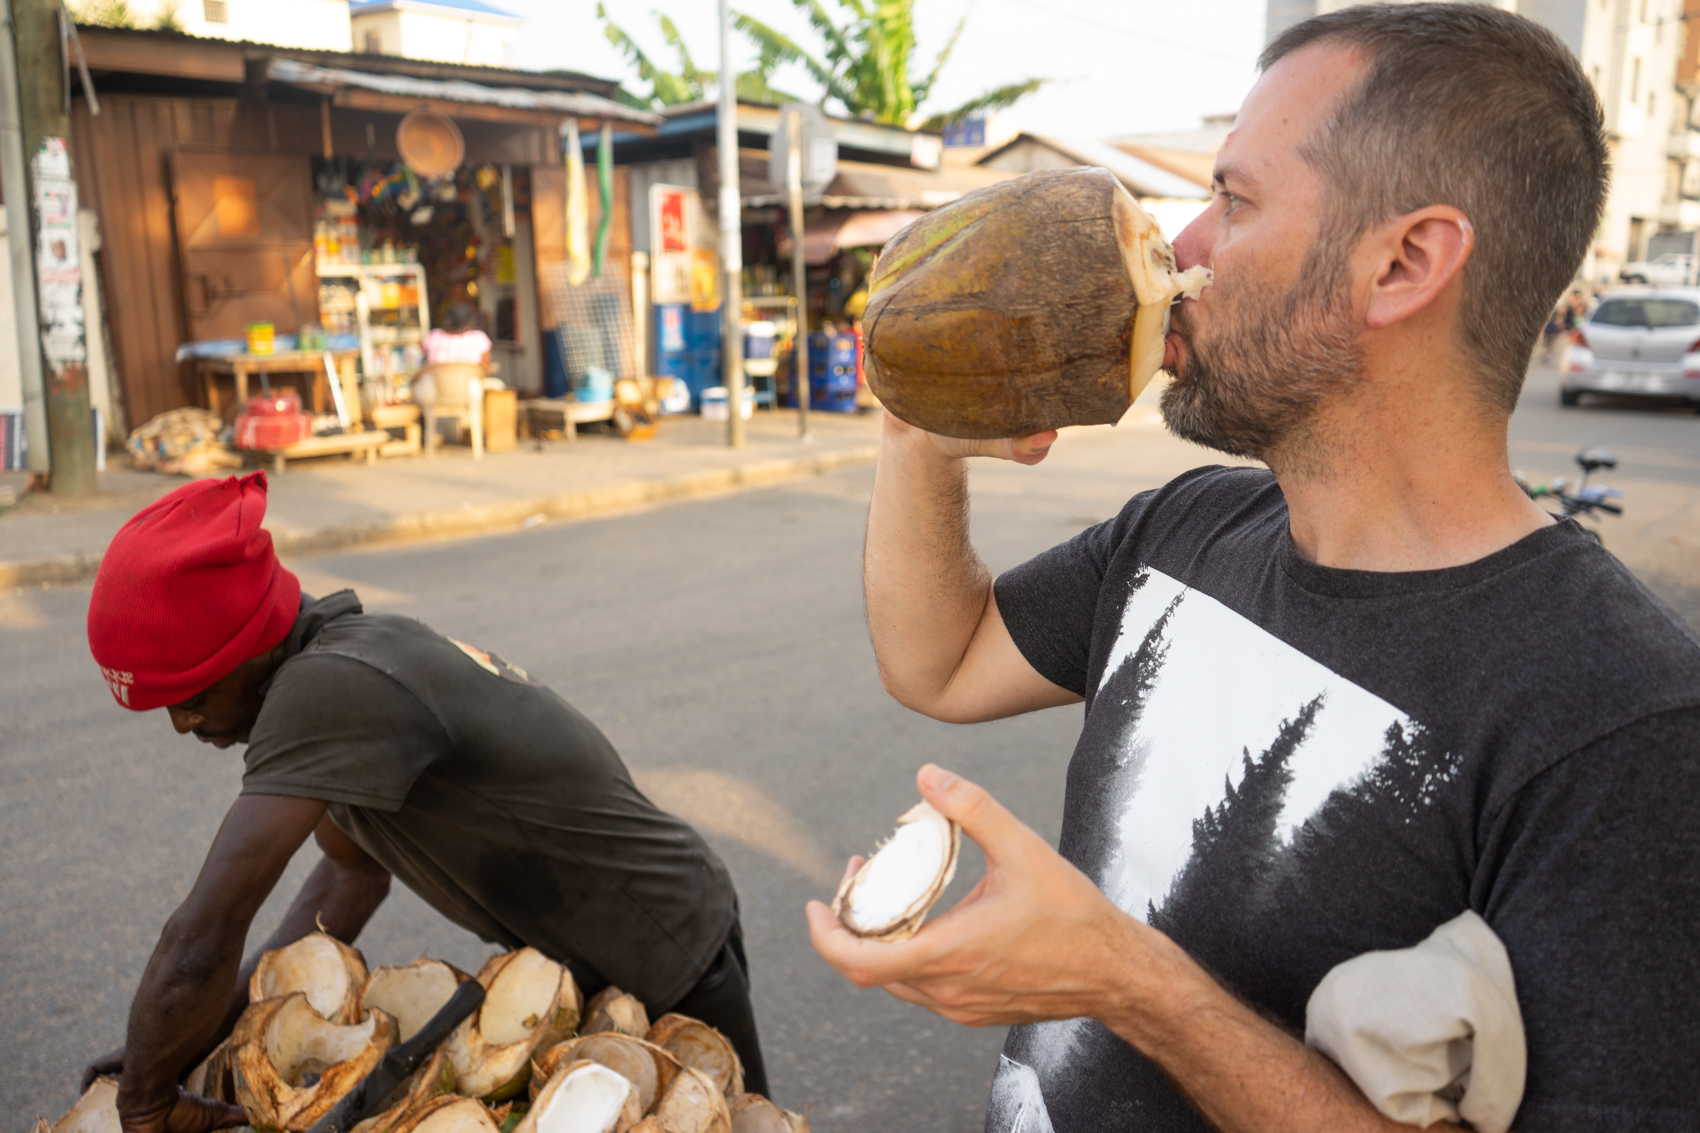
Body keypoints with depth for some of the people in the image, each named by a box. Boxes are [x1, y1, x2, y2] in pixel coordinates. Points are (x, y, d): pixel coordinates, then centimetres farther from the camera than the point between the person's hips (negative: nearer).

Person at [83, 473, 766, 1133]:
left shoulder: (328, 685, -33)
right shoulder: (344, 649, -2)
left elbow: (201, 942, -33)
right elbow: (353, 873, 7)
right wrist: (211, 1027, 2)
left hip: (672, 971, -9)